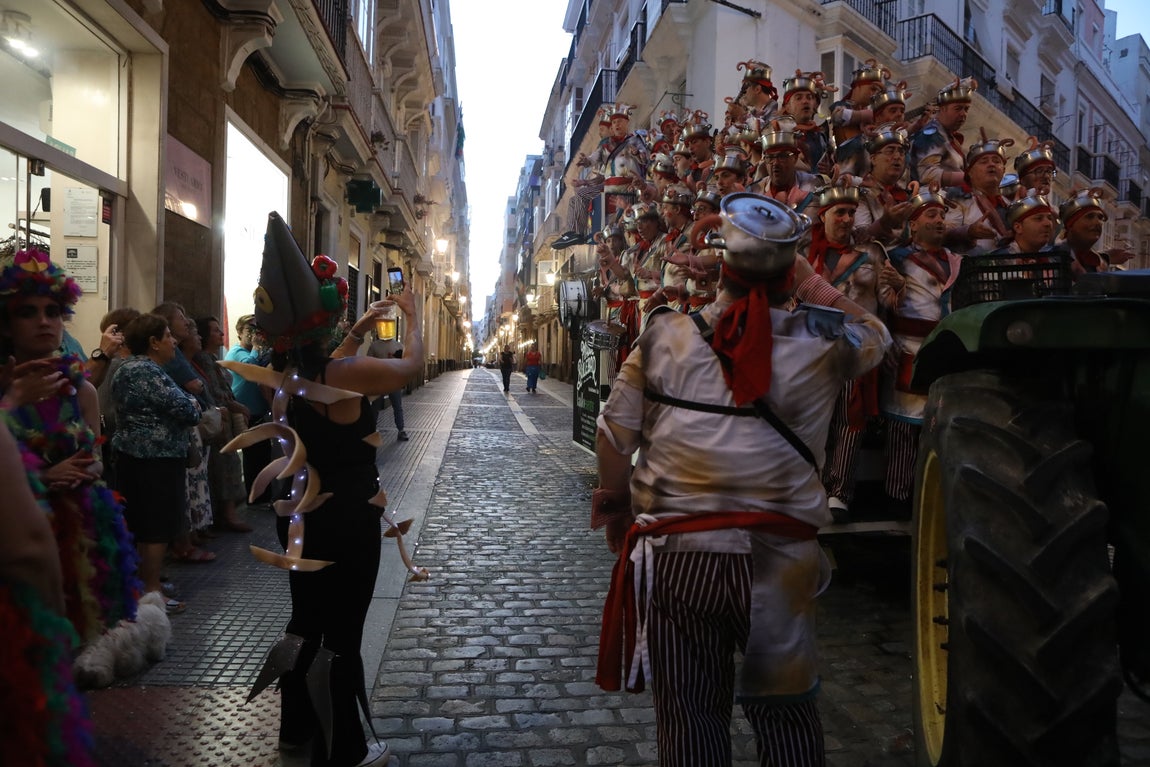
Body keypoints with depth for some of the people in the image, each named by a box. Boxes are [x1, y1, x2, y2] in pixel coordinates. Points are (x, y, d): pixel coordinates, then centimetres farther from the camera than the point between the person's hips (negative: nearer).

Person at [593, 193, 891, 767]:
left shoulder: (665, 333, -3)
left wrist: (616, 502, 15)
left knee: (688, 712, 13)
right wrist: (812, 283, 17)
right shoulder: (820, 340, -3)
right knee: (786, 711, 21)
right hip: (778, 557, 1)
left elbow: (614, 433, -1)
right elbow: (875, 333, 20)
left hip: (676, 552, 0)